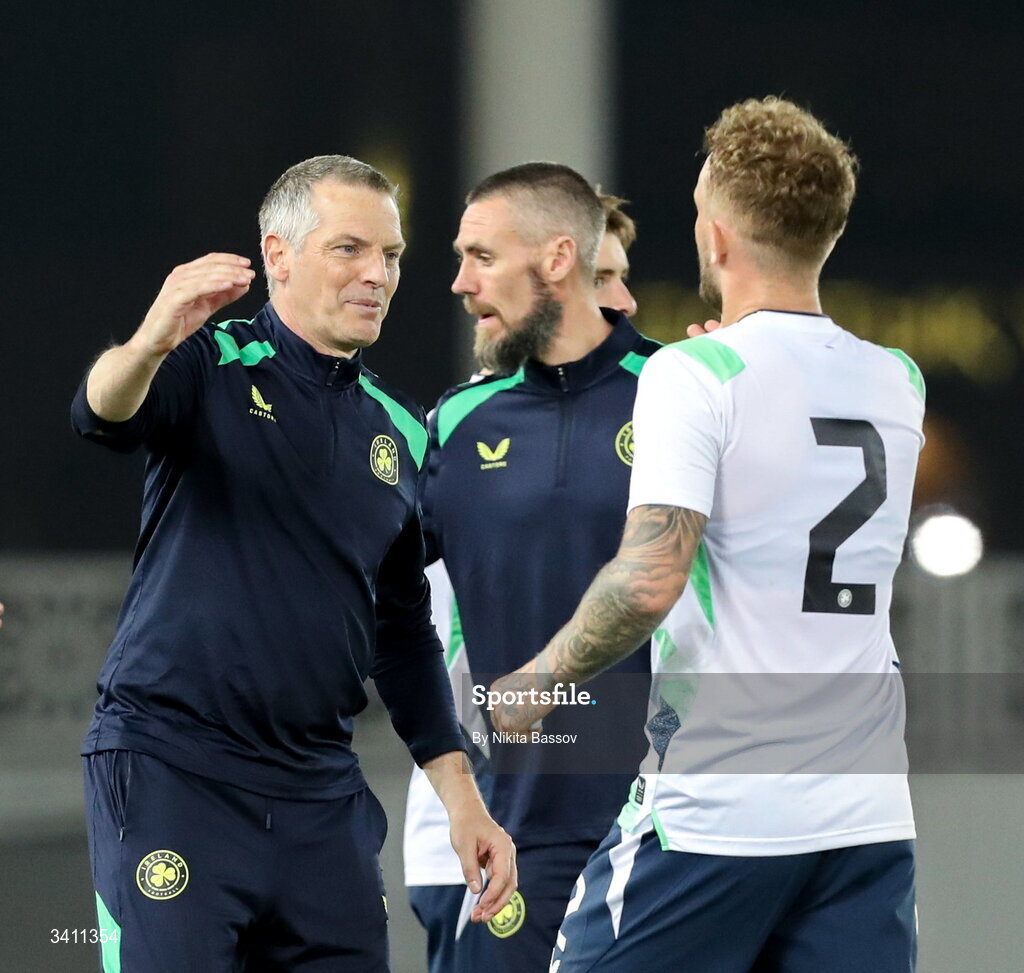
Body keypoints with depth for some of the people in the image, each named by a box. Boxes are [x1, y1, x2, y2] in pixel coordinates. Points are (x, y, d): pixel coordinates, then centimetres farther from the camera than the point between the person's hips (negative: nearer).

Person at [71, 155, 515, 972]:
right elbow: (103, 416, -24)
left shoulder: (401, 433, 14)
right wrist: (150, 346, -48)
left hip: (321, 796, 5)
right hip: (173, 773, -5)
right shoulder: (209, 368, -2)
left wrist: (463, 799, 12)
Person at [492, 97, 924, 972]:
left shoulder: (697, 374, -9)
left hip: (713, 812, -5)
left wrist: (538, 681, -4)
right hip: (868, 815, 5)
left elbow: (648, 582, -20)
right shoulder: (899, 384, 9)